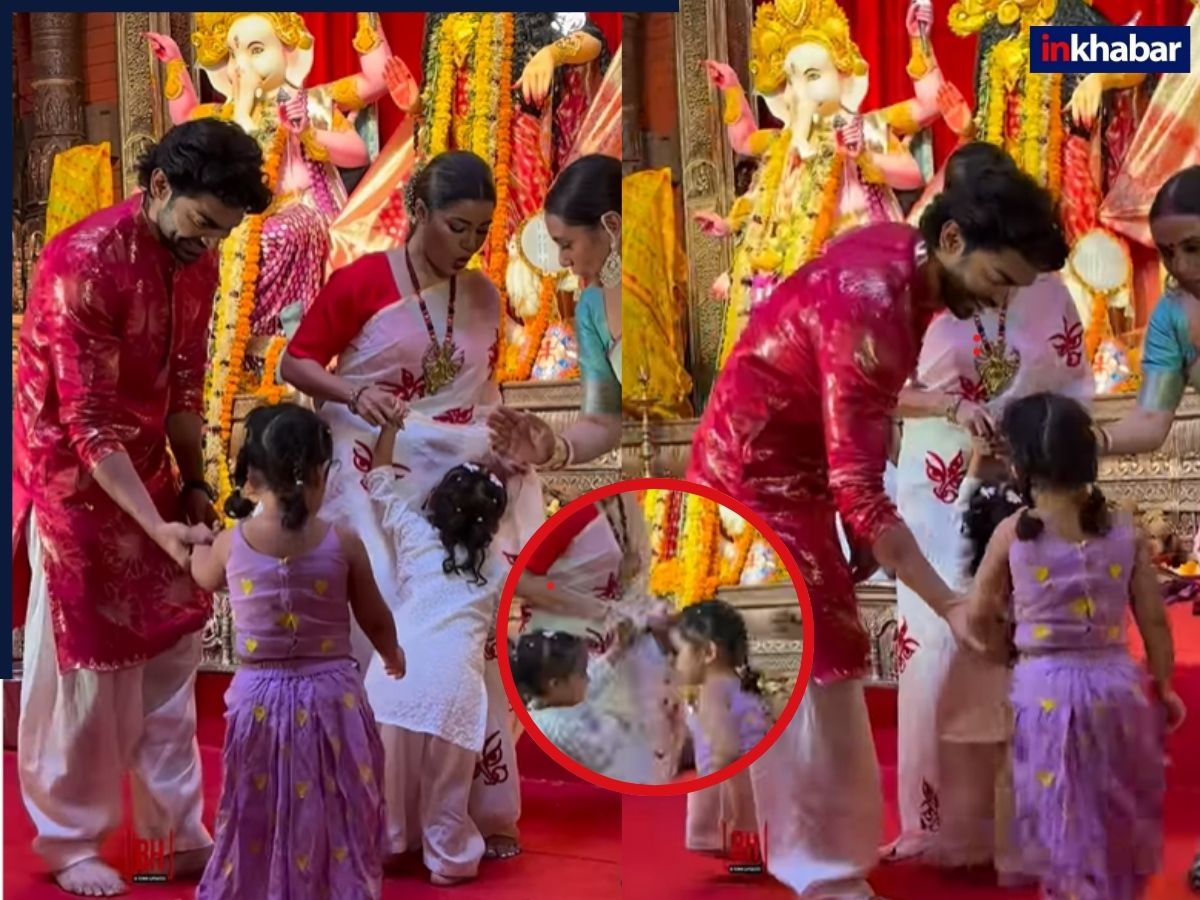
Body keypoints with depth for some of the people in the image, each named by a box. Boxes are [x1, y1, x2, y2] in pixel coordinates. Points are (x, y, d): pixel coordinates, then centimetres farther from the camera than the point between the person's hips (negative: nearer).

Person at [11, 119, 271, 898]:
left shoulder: (196, 260, -3)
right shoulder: (84, 262, -25)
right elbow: (88, 424, -27)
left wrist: (193, 487, 5)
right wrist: (160, 529, -32)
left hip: (148, 475, 7)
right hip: (74, 481, -7)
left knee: (173, 651, 10)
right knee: (80, 666, 2)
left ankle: (177, 830, 22)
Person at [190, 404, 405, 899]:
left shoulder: (232, 544, -8)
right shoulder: (343, 544, -11)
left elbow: (204, 576, 17)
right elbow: (376, 620, 2)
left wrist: (198, 542, 39)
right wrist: (392, 654, 24)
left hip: (259, 697, 1)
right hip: (330, 695, -1)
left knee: (258, 817, 16)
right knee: (337, 817, 14)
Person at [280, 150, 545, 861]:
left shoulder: (483, 295, 9)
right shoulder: (361, 281, -6)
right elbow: (295, 364, -3)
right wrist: (353, 393, -21)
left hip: (463, 485, 4)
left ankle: (485, 806, 12)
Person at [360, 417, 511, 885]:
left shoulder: (413, 531, 13)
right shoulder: (497, 568, 13)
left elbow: (380, 483, 26)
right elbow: (495, 627, 19)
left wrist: (390, 426, 36)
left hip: (397, 670, 1)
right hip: (454, 682, -1)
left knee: (391, 771, 16)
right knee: (446, 785, 11)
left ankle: (386, 845, 29)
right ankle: (448, 861, 21)